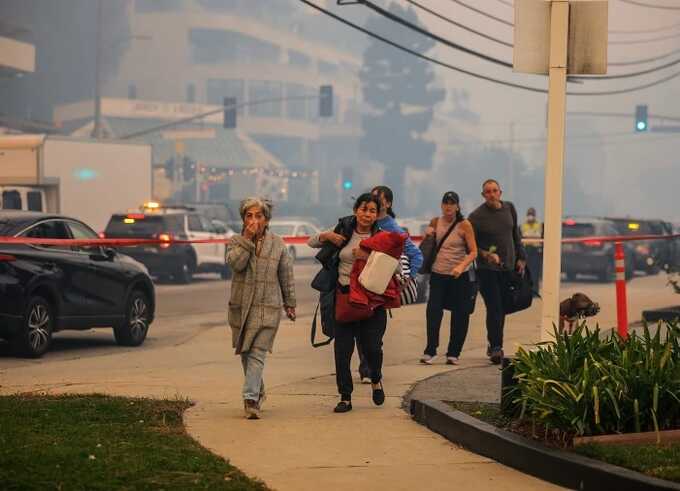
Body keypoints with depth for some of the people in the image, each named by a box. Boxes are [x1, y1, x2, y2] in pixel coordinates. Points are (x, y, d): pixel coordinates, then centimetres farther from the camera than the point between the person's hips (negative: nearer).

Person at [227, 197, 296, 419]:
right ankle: (258, 392, 30)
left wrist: (290, 304, 14)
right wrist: (247, 239, -16)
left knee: (257, 354, -12)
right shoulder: (236, 241, 4)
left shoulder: (277, 244, 6)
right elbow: (235, 263, -16)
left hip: (268, 307, -2)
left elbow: (286, 275, 12)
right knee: (245, 353, 11)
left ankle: (251, 398, -17)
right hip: (240, 307, 2)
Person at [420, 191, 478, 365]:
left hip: (459, 276, -2)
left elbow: (473, 252, -8)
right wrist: (428, 235, -1)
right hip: (438, 274, 2)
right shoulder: (436, 222, 6)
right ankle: (430, 352, -11)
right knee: (433, 311, -11)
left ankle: (453, 354, 12)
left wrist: (461, 266, -25)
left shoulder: (464, 225, -6)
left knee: (459, 315, 2)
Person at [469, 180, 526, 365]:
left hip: (508, 266, 5)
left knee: (502, 308, 8)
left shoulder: (509, 208, 6)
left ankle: (494, 346, 19)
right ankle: (495, 347, -11)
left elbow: (516, 234, 17)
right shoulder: (476, 216, -9)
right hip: (487, 268, -5)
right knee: (494, 308, -12)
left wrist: (520, 257, 15)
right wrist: (485, 254, -24)